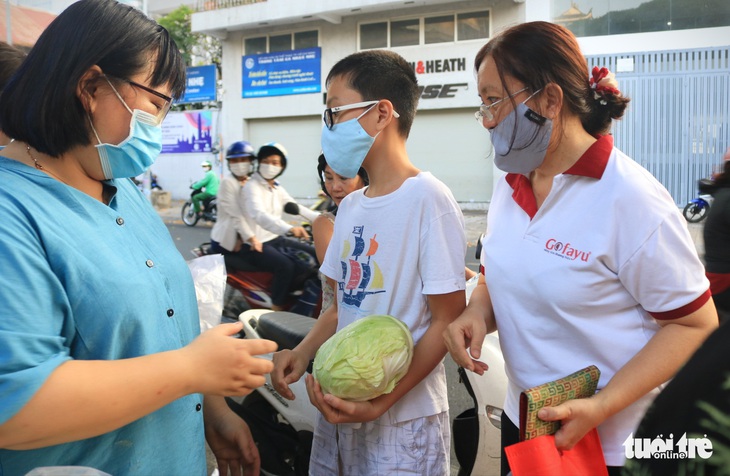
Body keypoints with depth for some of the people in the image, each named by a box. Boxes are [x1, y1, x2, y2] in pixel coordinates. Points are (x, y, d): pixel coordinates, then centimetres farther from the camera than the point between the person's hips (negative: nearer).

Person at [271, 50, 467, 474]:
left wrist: (381, 403, -20)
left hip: (402, 422, -6)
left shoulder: (428, 199, -16)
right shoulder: (350, 206, 6)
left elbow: (447, 321, -15)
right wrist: (302, 353, -4)